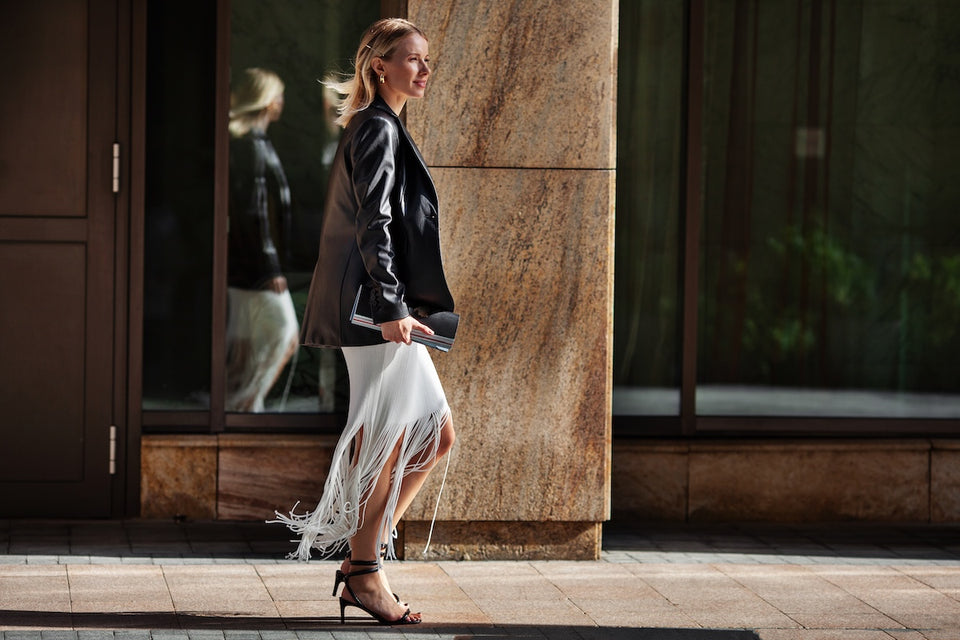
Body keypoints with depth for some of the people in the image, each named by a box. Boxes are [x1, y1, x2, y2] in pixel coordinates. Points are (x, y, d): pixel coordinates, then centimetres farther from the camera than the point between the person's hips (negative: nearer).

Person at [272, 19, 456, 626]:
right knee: (390, 440, -7)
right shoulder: (377, 130, -10)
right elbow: (373, 224, -18)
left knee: (435, 435, 10)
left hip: (385, 308, 11)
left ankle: (363, 560, 13)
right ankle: (365, 573, 1)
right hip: (376, 306, -11)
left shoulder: (383, 130, 21)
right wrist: (392, 307, -23)